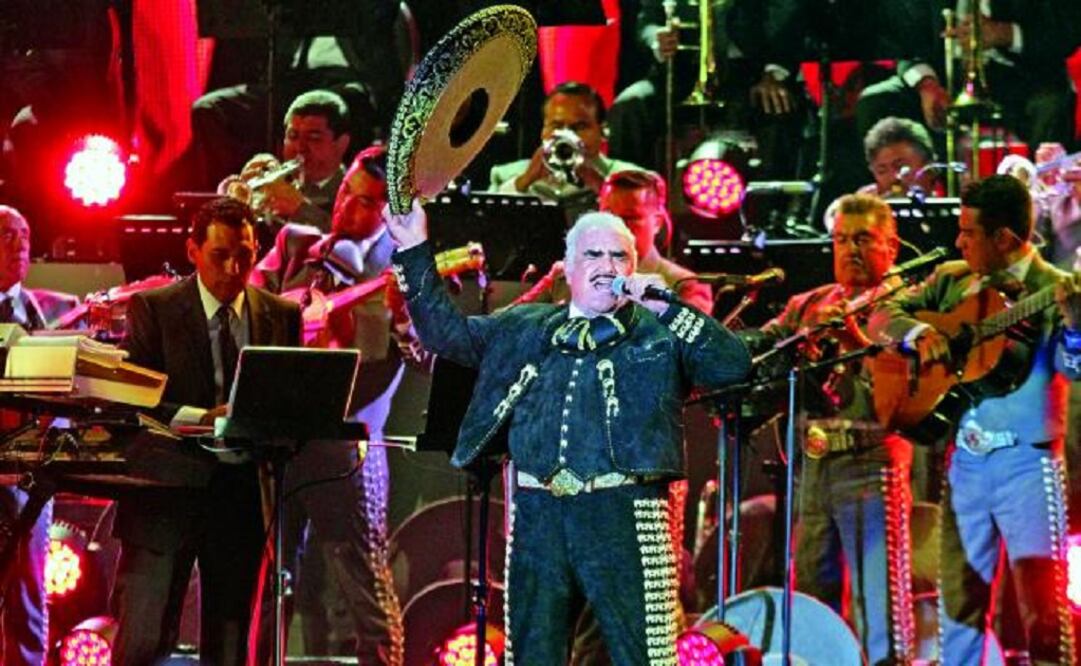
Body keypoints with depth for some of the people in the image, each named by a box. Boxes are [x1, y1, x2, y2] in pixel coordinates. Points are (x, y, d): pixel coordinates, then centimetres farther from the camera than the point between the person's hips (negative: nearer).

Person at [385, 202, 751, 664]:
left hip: (623, 517, -4)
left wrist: (668, 308, -12)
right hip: (537, 513, 4)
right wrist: (415, 252, 16)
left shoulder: (661, 333, 7)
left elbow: (734, 366, -5)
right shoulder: (523, 329, 19)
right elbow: (447, 334, 22)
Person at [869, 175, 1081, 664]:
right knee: (959, 598, 11)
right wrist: (920, 333, -11)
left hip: (1026, 462, -6)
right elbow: (883, 316, 10)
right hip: (965, 459, 6)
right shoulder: (952, 279, 11)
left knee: (1042, 598, -9)